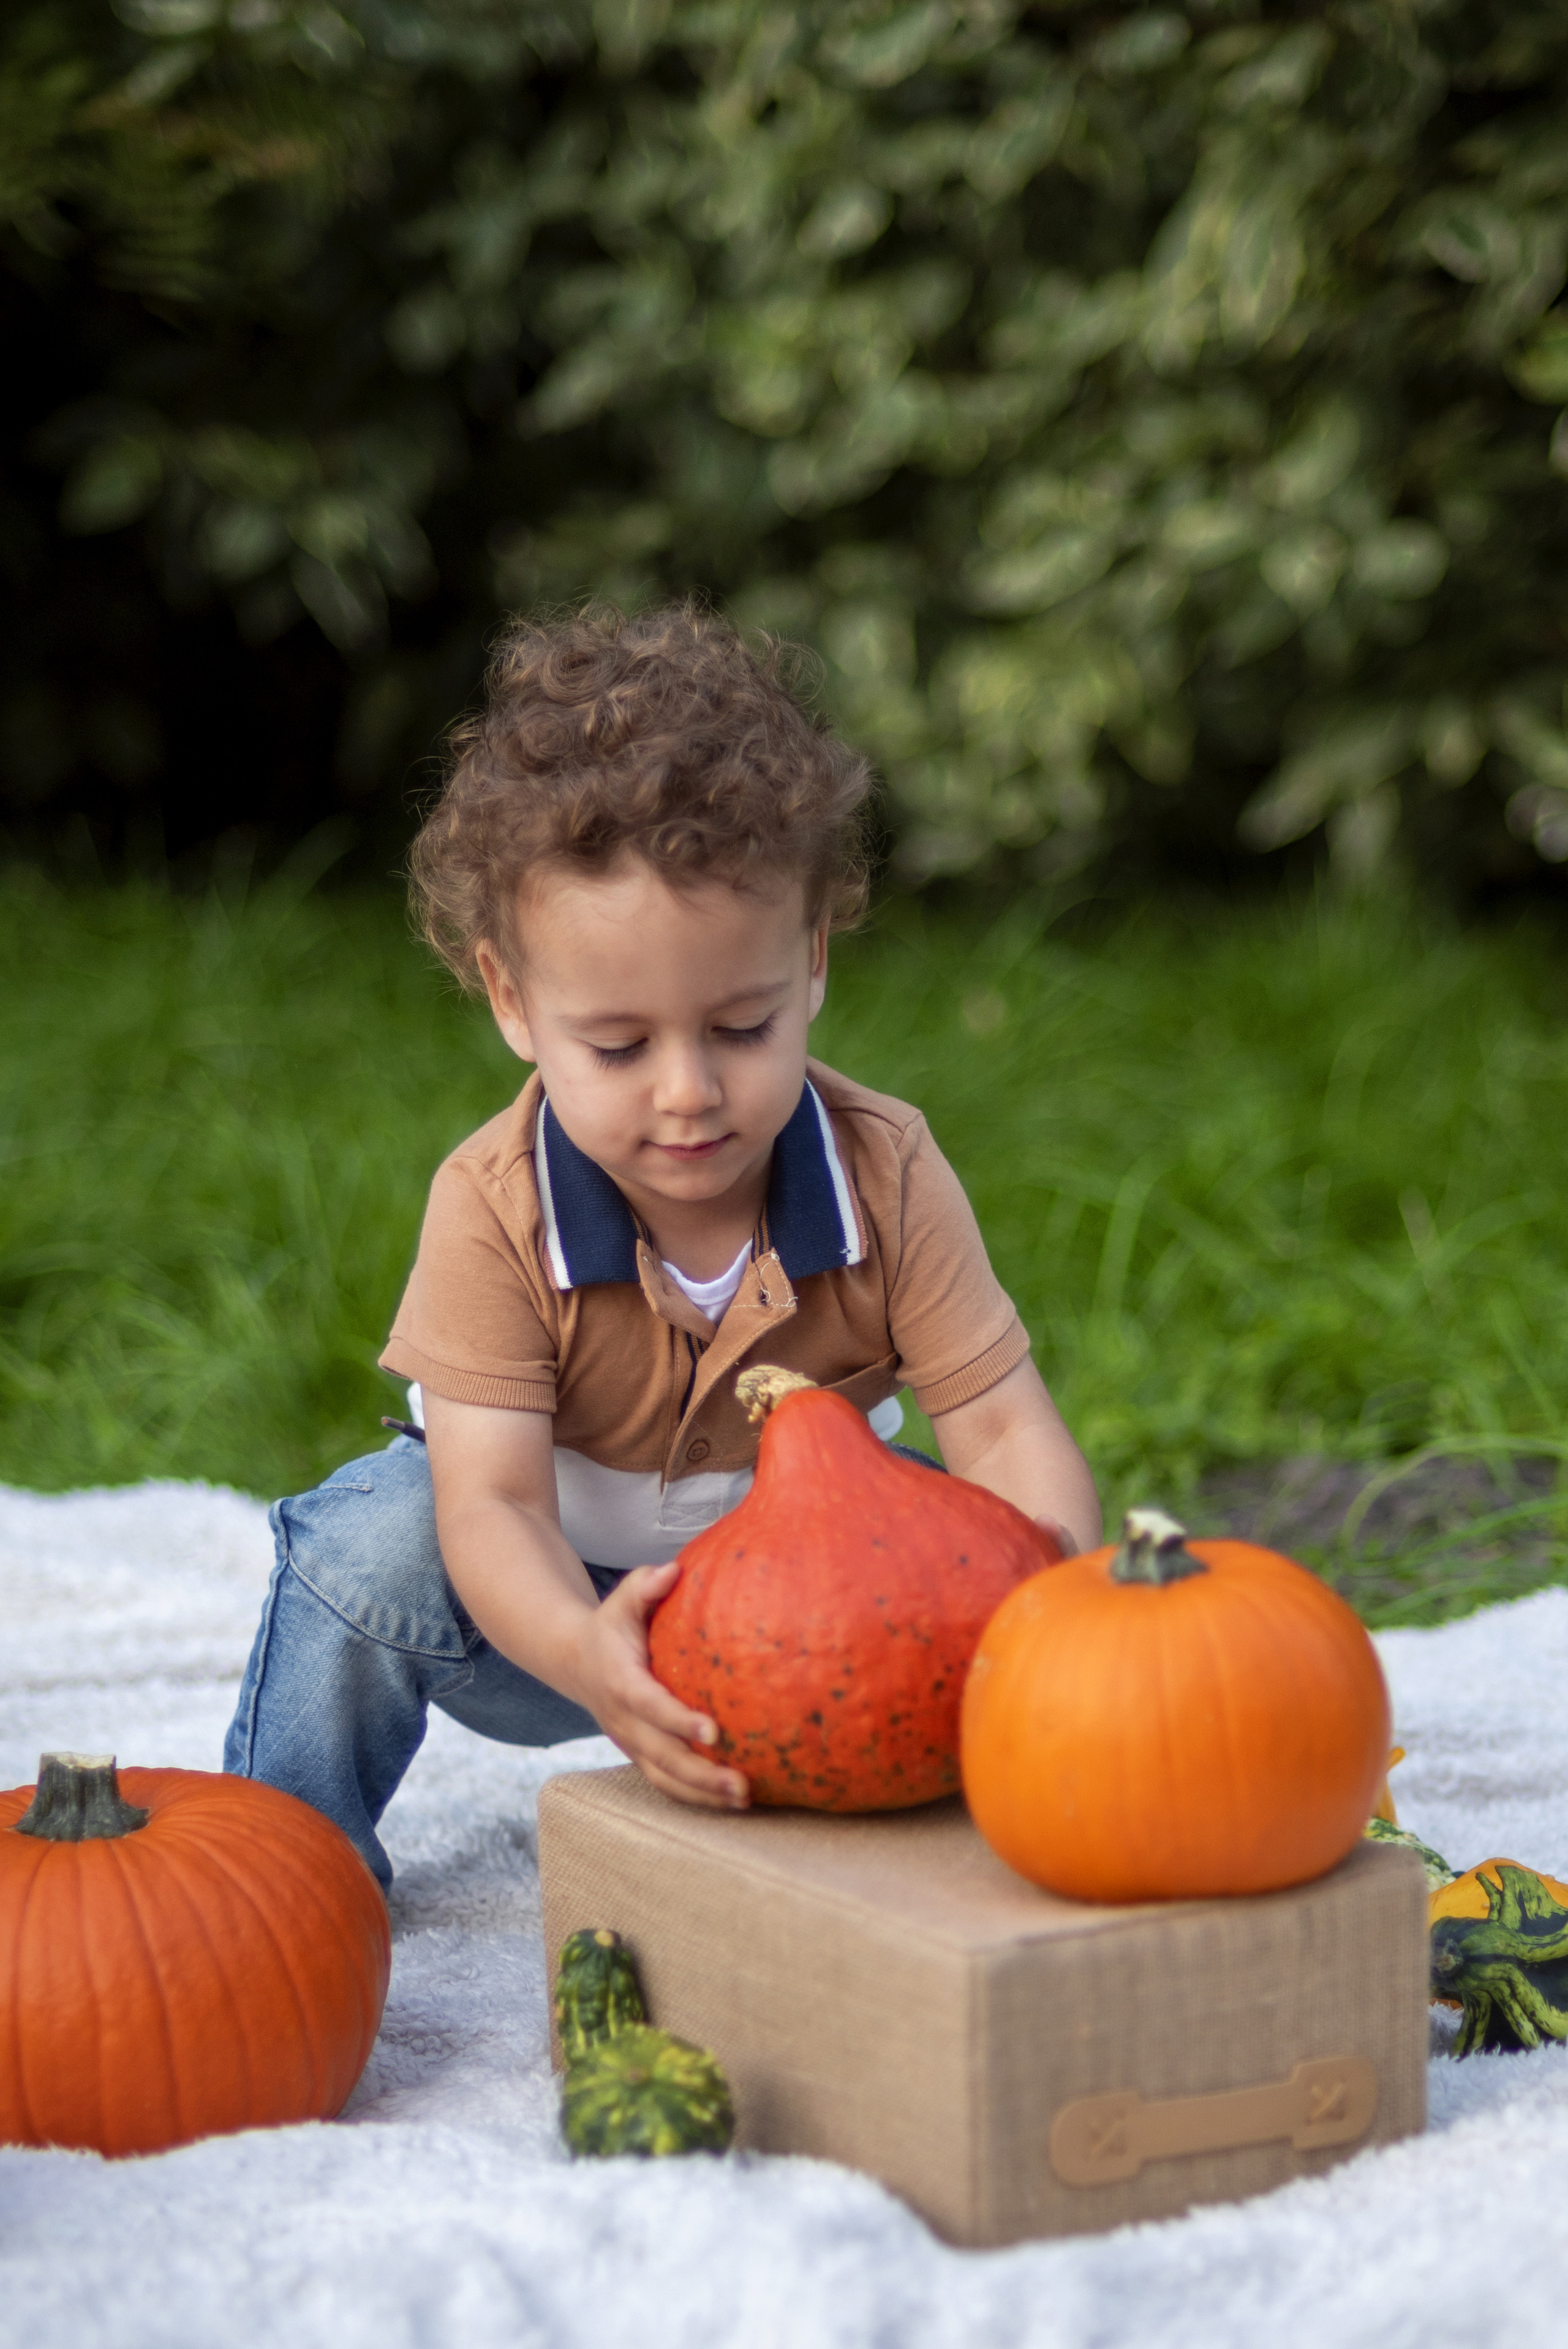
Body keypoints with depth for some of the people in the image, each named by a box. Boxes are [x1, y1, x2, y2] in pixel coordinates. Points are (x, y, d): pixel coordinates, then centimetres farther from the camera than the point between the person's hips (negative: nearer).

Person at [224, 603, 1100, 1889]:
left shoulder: (885, 1175, -21)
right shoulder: (493, 1208, -28)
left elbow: (1004, 1427, -21)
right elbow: (493, 1503, -33)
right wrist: (585, 1654, -57)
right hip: (562, 1597, -2)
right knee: (372, 1544, -28)